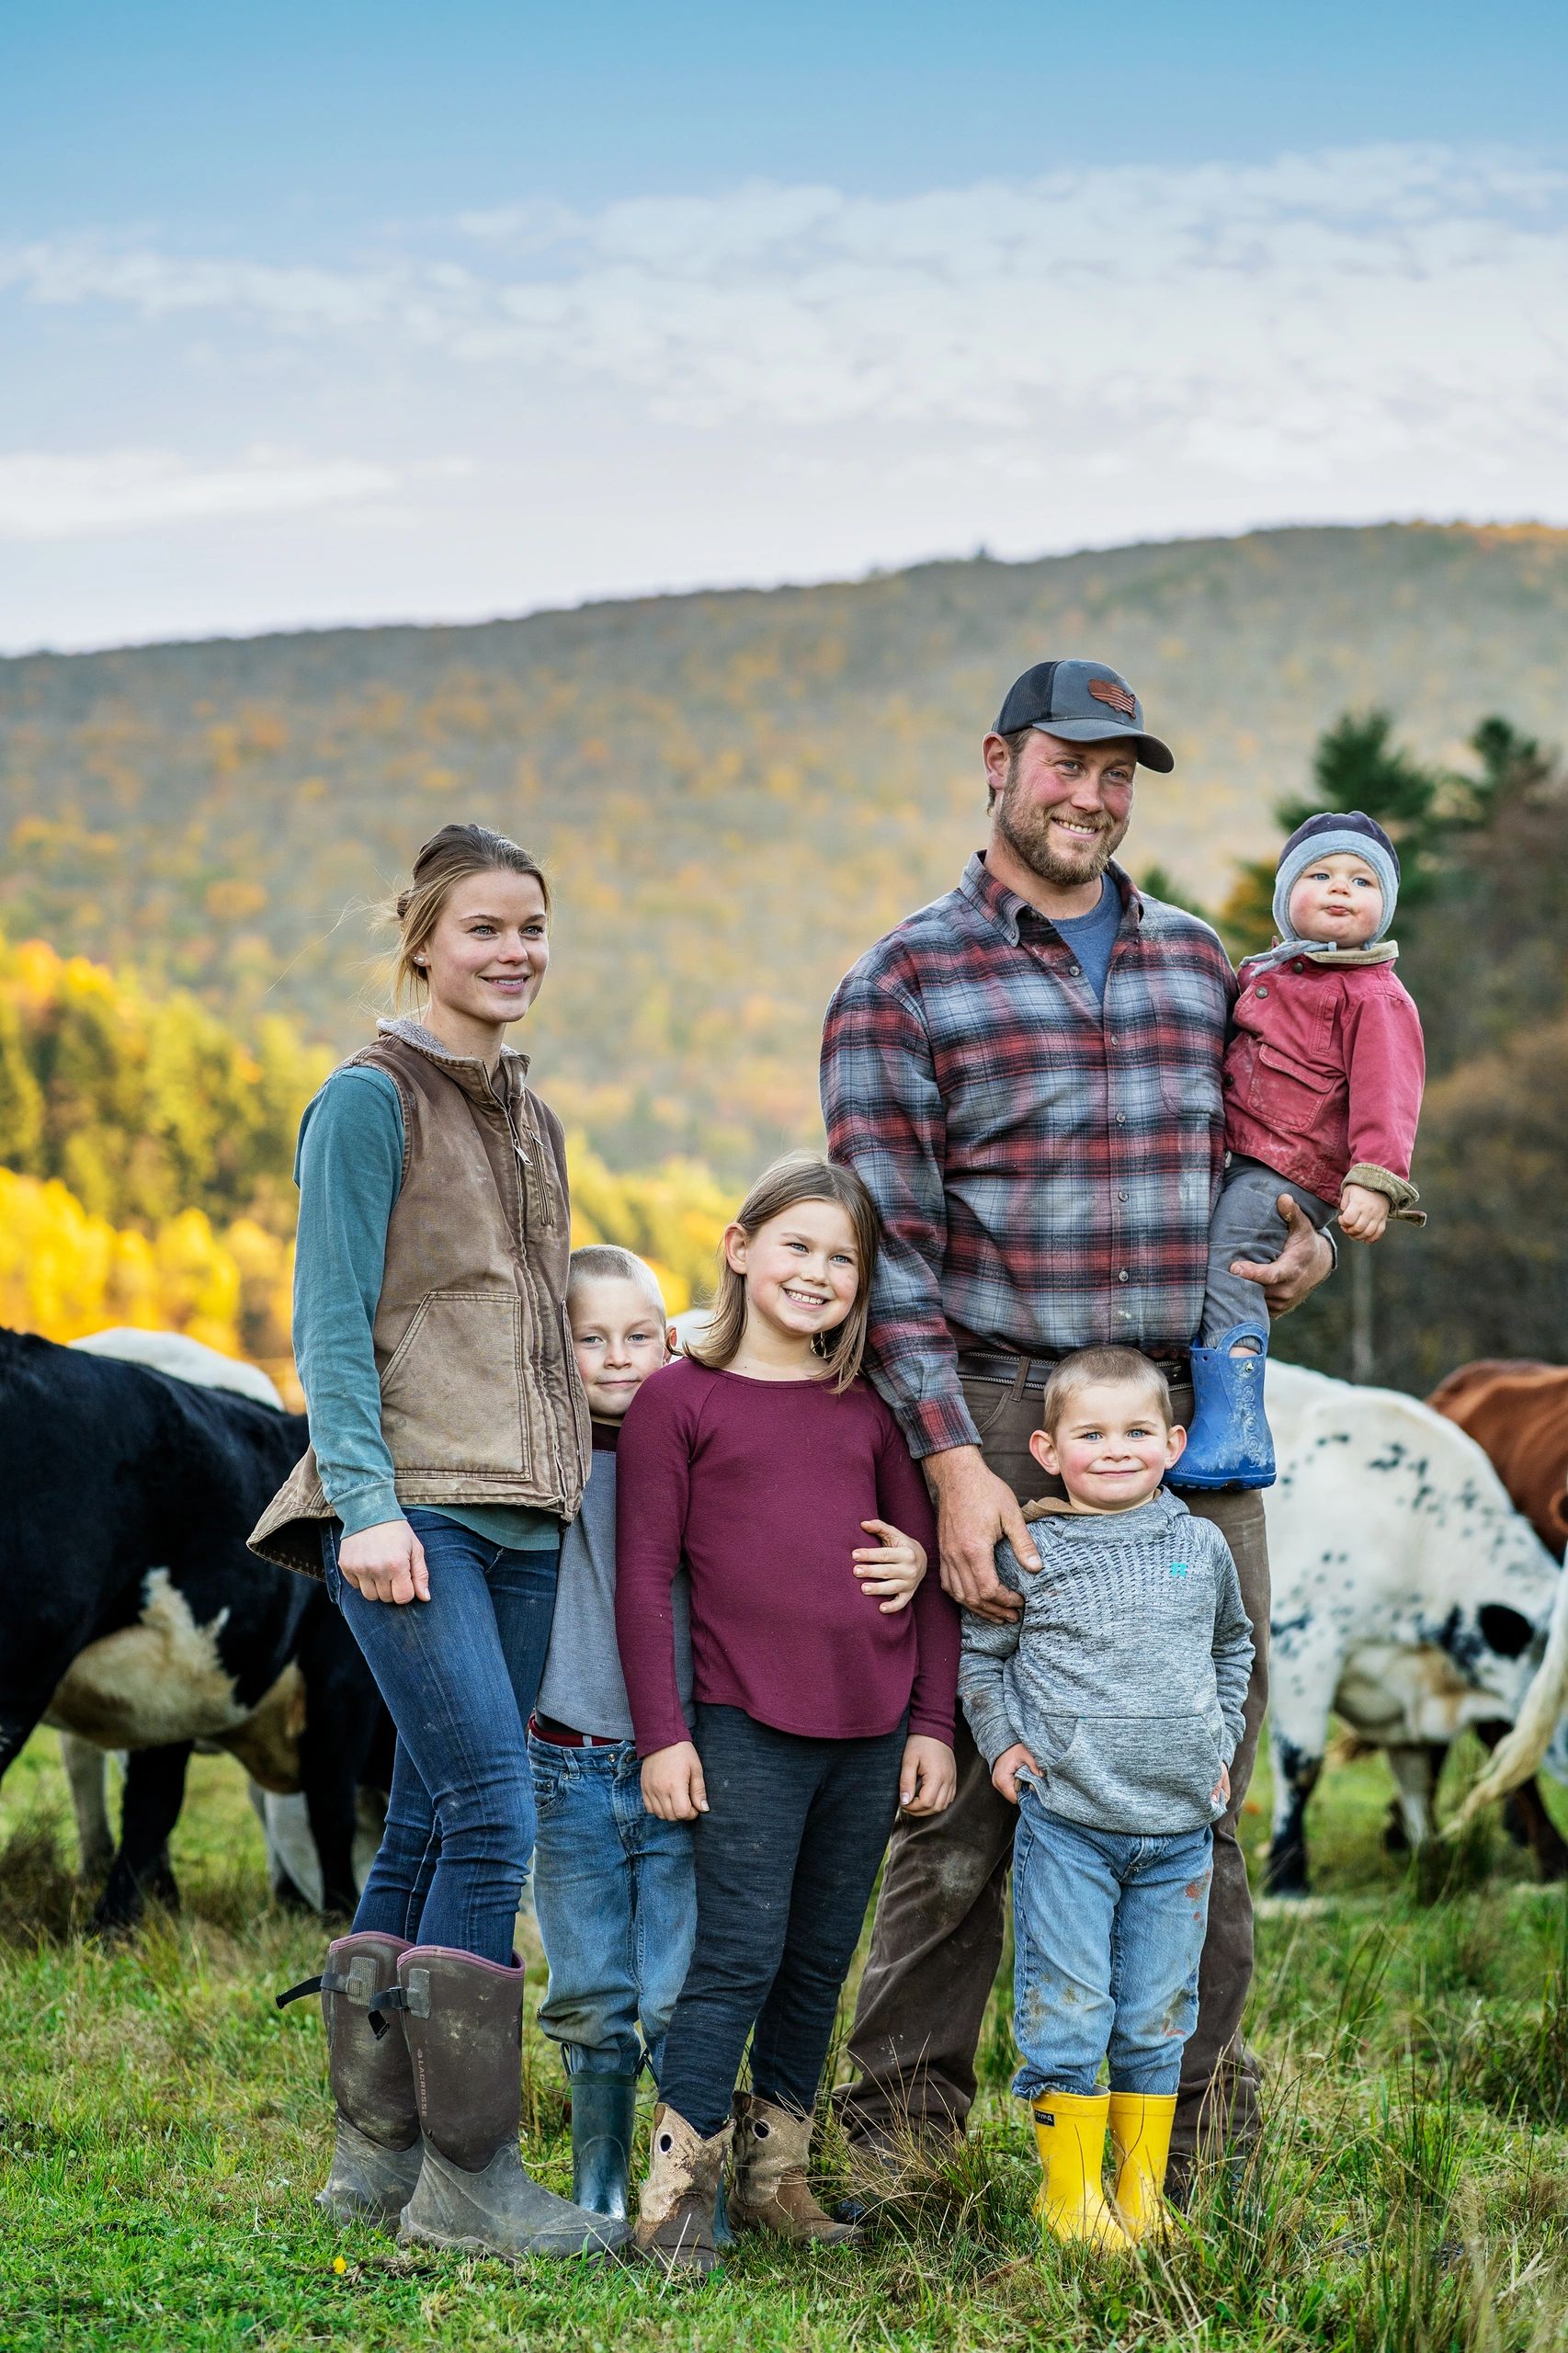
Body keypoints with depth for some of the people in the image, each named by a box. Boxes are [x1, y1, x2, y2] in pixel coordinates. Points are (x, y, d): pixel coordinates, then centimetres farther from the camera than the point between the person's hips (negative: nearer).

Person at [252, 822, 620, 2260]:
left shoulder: (530, 1116, 19)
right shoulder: (372, 1101, -4)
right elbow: (332, 1323, -9)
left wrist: (567, 1485, 17)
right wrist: (367, 1502, -17)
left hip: (519, 1517, 7)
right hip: (411, 1511, -7)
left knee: (429, 1832, 7)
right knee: (493, 1814, -16)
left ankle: (381, 2154, 12)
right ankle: (469, 2173, -12)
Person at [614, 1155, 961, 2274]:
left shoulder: (868, 1408, 11)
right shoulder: (679, 1397, -1)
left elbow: (928, 1570, 14)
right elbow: (644, 1578, -2)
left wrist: (932, 1723, 8)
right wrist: (663, 1734, -7)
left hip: (871, 1732, 5)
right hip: (746, 1727, -4)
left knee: (821, 1962, 10)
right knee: (739, 1957, -8)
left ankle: (776, 2173, 21)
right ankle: (678, 2189, -3)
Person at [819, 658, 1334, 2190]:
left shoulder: (1198, 963, 15)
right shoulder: (906, 980, 0)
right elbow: (887, 1243, -6)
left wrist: (1303, 1241, 3)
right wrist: (952, 1460, -15)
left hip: (1196, 1417, 4)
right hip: (1001, 1416, -4)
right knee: (964, 1787, -2)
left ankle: (1202, 2117, 16)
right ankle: (901, 2124, 8)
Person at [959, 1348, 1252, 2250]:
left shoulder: (1203, 1547, 6)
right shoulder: (1030, 1555, -3)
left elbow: (1233, 1645, 23)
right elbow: (978, 1653, 10)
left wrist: (1220, 1743, 15)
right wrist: (1001, 1740, -1)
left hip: (1180, 1824, 3)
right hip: (1066, 1819, -3)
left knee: (1159, 2014, 8)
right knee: (1067, 2009, -3)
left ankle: (1143, 2189, 19)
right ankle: (1071, 2192, 8)